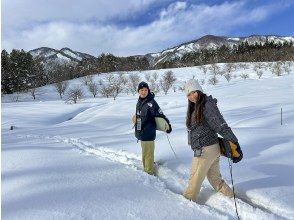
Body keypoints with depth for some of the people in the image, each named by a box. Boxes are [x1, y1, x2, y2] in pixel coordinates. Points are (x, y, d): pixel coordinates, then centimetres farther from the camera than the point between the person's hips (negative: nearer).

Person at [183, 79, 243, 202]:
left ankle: (188, 200, 31)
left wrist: (234, 143, -19)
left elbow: (221, 126, -20)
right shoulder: (194, 107, 11)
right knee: (214, 178, 19)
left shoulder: (207, 105, -17)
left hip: (205, 150, -8)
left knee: (195, 177, 11)